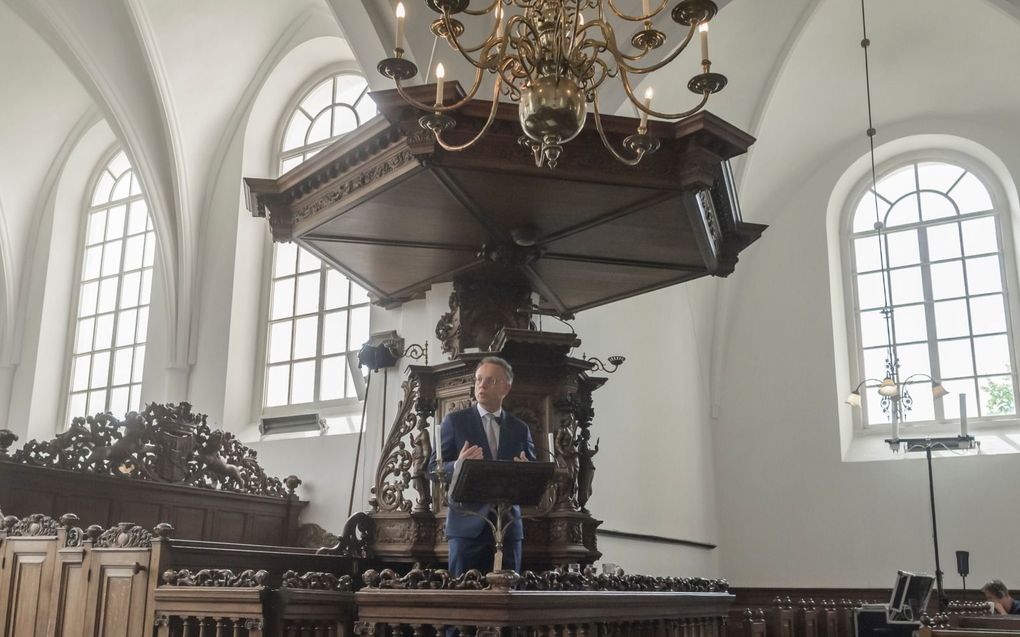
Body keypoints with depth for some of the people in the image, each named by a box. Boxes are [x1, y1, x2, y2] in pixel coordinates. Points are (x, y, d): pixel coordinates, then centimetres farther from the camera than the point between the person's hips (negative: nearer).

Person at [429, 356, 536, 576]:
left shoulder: (520, 429, 12)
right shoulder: (455, 420, 4)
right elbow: (434, 468, 0)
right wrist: (458, 466, -21)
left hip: (508, 525, 3)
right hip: (468, 523, -2)